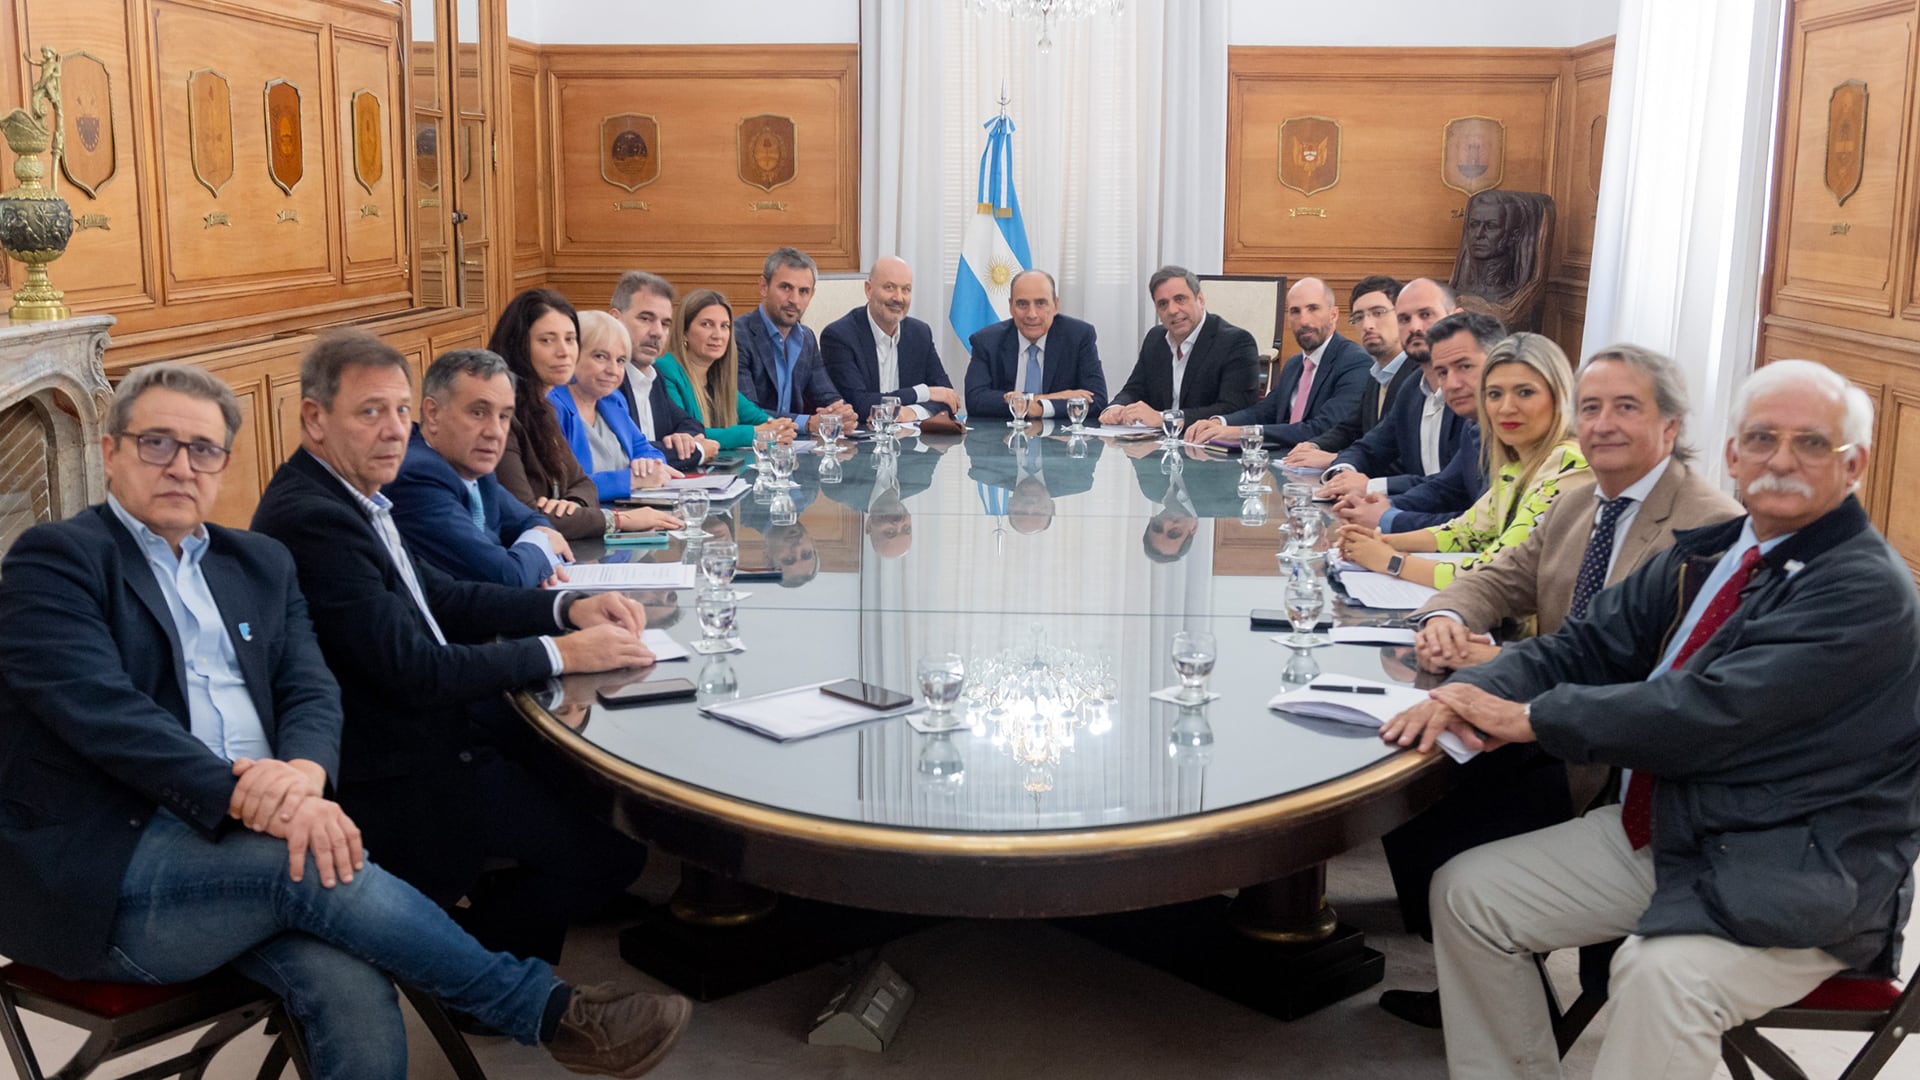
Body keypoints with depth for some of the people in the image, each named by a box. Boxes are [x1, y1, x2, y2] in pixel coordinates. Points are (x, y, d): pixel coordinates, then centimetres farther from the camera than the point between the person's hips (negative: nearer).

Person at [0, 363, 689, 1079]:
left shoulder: (259, 564, 18)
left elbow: (311, 691, 6)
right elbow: (102, 709, -15)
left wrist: (303, 772, -19)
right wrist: (242, 794, -28)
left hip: (243, 843, 4)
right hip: (99, 872, -4)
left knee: (353, 992, -25)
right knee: (320, 869, -29)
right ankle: (546, 1008, -16)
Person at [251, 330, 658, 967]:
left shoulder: (353, 496, 8)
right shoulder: (310, 518, -23)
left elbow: (442, 597, 12)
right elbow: (413, 670, -25)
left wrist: (568, 606, -2)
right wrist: (559, 652, -20)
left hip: (421, 719, 10)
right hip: (391, 774, -10)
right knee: (609, 851, -14)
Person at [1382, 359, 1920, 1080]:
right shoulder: (1704, 554, 9)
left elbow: (1710, 714, -24)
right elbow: (1587, 645, 5)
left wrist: (1533, 717, -18)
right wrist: (1474, 694, -15)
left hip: (1792, 879, -8)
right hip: (1656, 831, 8)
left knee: (1661, 971, -35)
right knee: (1465, 892, 1)